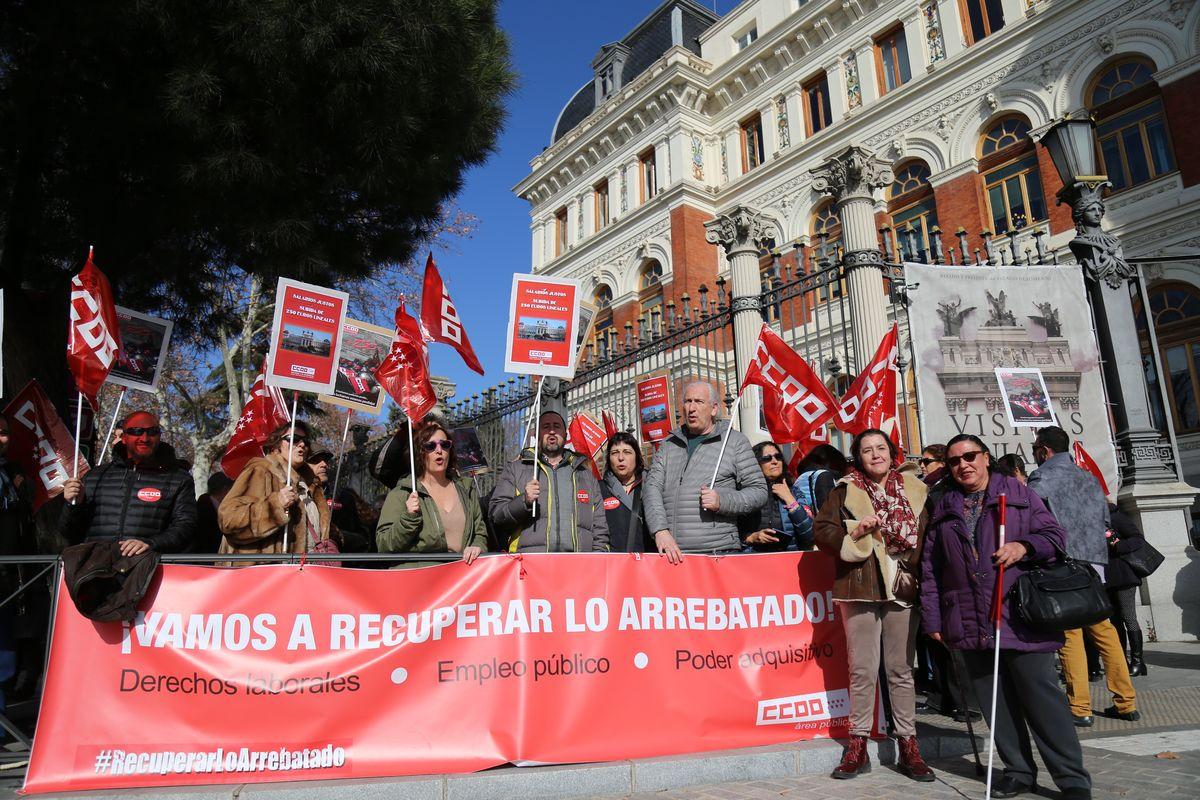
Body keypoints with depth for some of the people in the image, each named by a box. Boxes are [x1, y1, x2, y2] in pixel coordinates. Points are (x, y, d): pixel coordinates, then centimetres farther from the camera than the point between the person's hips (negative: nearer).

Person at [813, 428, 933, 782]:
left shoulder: (912, 490, 10)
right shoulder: (845, 491, 3)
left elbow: (927, 535, 14)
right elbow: (822, 531, 1)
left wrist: (916, 569, 2)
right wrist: (854, 532, -14)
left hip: (902, 588, 2)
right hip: (860, 588, -2)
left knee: (901, 669, 9)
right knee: (863, 669, 3)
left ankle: (908, 745, 18)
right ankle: (858, 746, 13)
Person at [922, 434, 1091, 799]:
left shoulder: (1018, 494, 7)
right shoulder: (943, 509, 14)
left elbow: (1054, 533, 5)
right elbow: (930, 569, 14)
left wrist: (1024, 546, -16)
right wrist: (933, 618, 10)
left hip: (1020, 616, -3)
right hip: (970, 625, 3)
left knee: (1042, 695, -4)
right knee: (995, 701, 8)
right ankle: (1018, 770, 21)